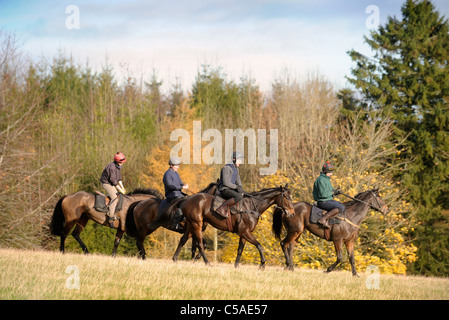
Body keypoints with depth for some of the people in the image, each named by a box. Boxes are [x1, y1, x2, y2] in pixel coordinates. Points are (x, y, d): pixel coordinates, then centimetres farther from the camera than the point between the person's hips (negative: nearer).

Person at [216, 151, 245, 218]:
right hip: (224, 190, -10)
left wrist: (240, 187, -1)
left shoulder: (236, 169, 16)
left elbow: (238, 180, 20)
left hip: (231, 189, 10)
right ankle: (222, 208, -29)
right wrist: (236, 187, -18)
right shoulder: (226, 168, -14)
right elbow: (225, 182, -21)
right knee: (239, 197, -33)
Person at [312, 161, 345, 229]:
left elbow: (331, 190, 23)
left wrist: (337, 191, 0)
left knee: (342, 206, 17)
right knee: (341, 208, -22)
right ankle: (323, 219, -28)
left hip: (328, 200, 11)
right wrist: (333, 192, -15)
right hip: (323, 202, -11)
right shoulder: (321, 180, -18)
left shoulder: (327, 179, 16)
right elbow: (323, 194, -26)